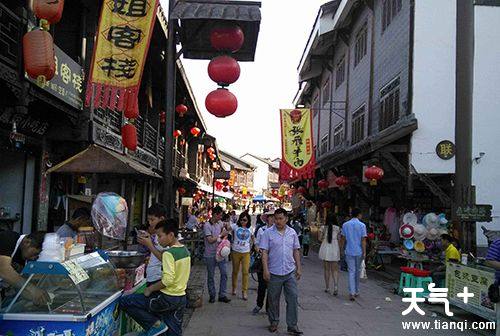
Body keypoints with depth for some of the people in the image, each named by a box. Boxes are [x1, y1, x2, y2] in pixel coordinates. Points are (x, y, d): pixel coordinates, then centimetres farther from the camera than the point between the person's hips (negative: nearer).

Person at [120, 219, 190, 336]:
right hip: (181, 299, 9)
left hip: (167, 299, -9)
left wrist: (150, 289, -14)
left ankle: (155, 324, -3)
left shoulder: (169, 253, -19)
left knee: (124, 301, -3)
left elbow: (167, 280, -26)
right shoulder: (185, 251, 8)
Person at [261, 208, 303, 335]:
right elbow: (264, 252, -7)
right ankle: (274, 322, 27)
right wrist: (265, 269, -13)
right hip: (274, 272, -2)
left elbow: (296, 251, 11)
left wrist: (299, 268, 8)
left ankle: (292, 326, 8)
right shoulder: (268, 233, -4)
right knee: (273, 300, 9)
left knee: (293, 298, -1)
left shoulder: (292, 232, 6)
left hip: (290, 272, 2)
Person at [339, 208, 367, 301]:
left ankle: (352, 293, -10)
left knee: (351, 272, 1)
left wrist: (342, 249, 15)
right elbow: (363, 240, -9)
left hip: (349, 252, 1)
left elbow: (343, 238, 5)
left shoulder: (345, 225, 2)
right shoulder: (362, 225, -5)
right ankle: (356, 291, 27)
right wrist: (364, 252, -6)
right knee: (358, 271, 15)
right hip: (359, 252, -1)